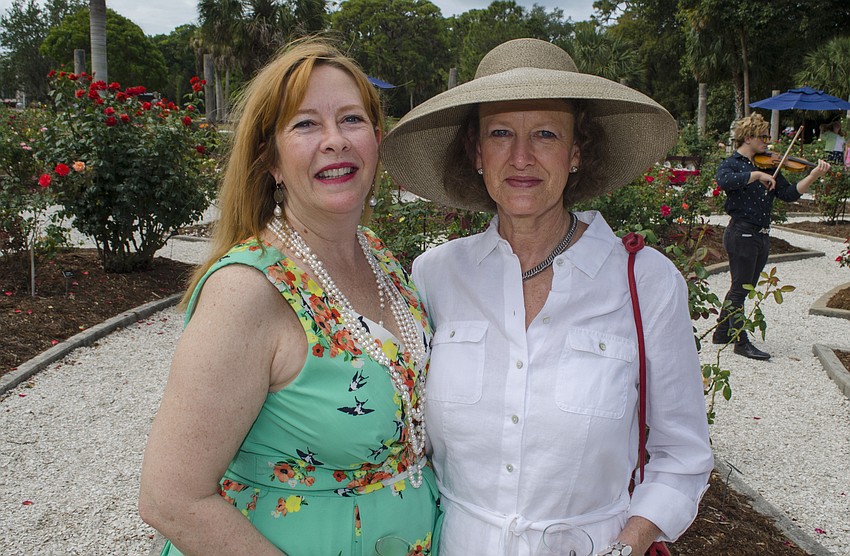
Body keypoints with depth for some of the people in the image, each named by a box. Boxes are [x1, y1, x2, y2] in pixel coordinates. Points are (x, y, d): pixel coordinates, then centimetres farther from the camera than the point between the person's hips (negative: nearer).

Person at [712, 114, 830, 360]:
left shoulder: (768, 165, 12)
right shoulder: (731, 164, -6)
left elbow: (789, 194, 5)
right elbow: (723, 181, -30)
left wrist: (813, 175, -6)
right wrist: (756, 175, -28)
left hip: (761, 237, 7)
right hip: (741, 234, -7)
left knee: (742, 288, 14)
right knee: (740, 289, -2)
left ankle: (722, 333, 27)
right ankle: (741, 342, 5)